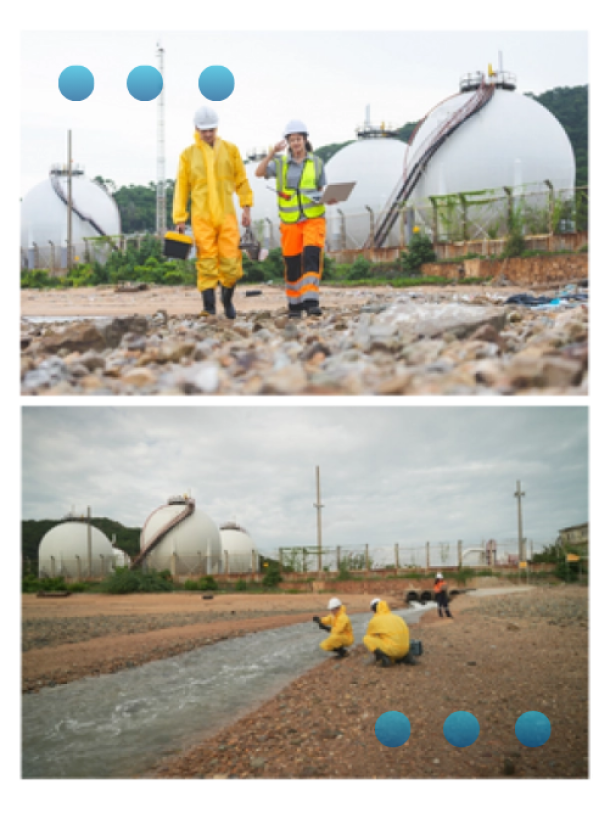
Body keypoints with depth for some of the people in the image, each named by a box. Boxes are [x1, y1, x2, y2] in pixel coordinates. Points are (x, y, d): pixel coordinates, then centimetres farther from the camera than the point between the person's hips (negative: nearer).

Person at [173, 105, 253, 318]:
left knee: (231, 260, -3)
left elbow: (241, 180, 12)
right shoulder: (188, 154, 5)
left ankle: (227, 298, 21)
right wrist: (179, 218, 0)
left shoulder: (230, 149, 8)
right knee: (206, 263, -4)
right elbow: (181, 187, 6)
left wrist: (246, 207, 5)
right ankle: (209, 307, 1)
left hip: (227, 215, 1)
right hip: (201, 218, -1)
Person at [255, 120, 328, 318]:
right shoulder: (280, 163, 4)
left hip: (314, 219, 0)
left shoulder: (317, 163, 7)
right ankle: (295, 304, 19)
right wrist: (272, 153, -23)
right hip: (290, 222, 1)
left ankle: (311, 302, -21)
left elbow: (322, 190, 12)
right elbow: (259, 173, -11)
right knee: (292, 264, 4)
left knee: (312, 258, -16)